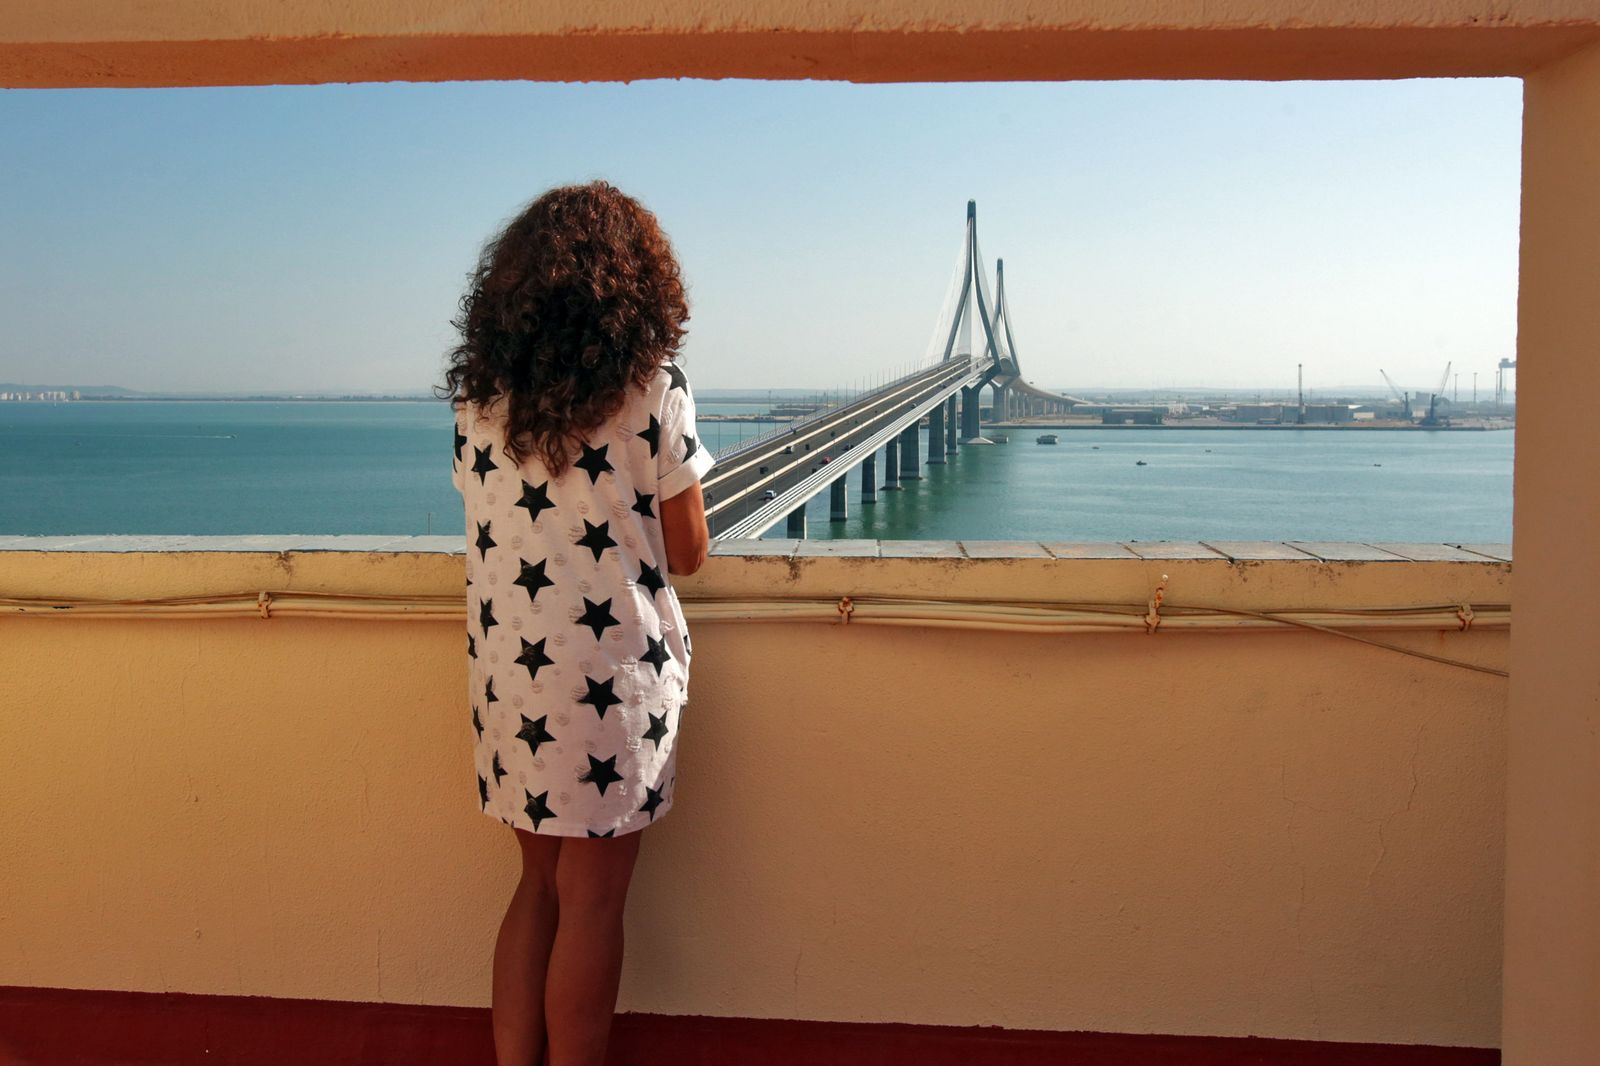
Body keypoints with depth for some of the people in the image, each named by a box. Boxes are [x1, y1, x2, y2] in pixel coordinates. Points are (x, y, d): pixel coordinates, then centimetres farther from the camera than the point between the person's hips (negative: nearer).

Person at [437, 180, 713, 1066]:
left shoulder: (475, 394, 2)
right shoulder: (651, 388, -11)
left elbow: (496, 522, 9)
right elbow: (687, 552, -6)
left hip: (504, 673, 5)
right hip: (610, 676, -5)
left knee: (539, 882, 20)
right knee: (590, 901, 9)